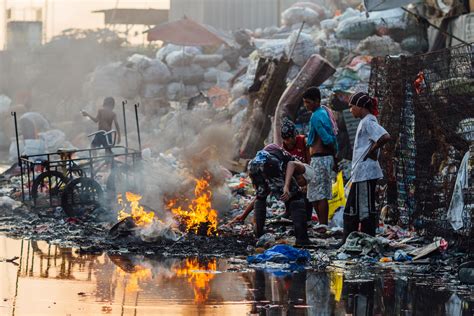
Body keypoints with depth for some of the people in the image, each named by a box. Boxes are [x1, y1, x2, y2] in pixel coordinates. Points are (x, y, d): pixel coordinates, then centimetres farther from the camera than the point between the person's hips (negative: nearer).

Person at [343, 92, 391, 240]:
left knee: (366, 209, -7)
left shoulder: (368, 121, -13)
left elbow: (385, 137, -28)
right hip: (361, 174, 11)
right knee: (351, 210, 13)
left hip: (365, 173, -11)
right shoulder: (365, 122, 18)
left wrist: (371, 151, -16)